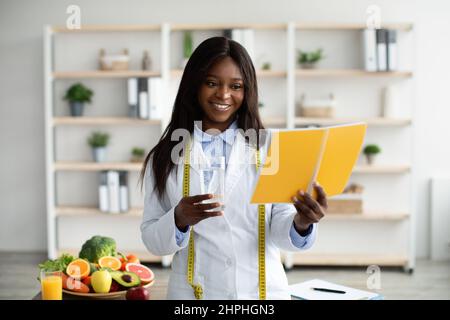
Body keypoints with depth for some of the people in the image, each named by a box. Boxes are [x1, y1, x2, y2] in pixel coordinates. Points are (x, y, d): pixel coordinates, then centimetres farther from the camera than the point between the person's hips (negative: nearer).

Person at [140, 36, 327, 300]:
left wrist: (301, 223, -27)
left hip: (264, 290, 0)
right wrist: (179, 220, -22)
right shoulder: (166, 157, -3)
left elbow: (280, 230, -7)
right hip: (192, 292, 0)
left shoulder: (269, 149, -4)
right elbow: (152, 240, -3)